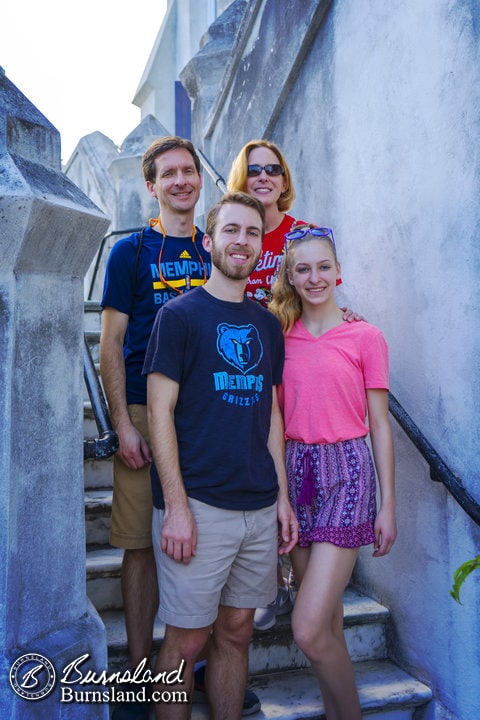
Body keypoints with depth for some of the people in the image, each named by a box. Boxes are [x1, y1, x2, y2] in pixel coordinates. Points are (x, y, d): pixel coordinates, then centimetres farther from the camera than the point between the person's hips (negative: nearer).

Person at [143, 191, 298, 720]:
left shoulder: (267, 324, 12)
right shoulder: (179, 315, -4)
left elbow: (270, 414, 14)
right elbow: (160, 411, -9)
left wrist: (283, 497, 9)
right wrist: (175, 506, -15)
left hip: (259, 506, 5)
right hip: (198, 506, -5)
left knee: (236, 632, 15)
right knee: (187, 639, 5)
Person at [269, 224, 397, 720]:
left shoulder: (365, 337, -2)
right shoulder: (279, 336, 7)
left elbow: (379, 424, 0)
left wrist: (388, 506, -1)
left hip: (345, 474, -4)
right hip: (294, 472, 4)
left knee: (308, 631, -9)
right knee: (327, 620, 15)